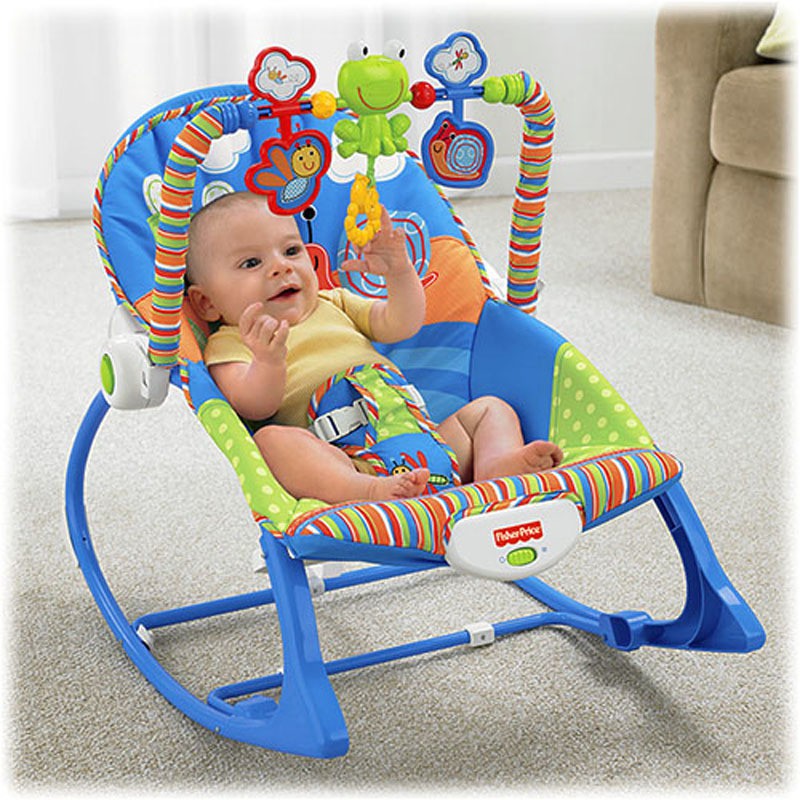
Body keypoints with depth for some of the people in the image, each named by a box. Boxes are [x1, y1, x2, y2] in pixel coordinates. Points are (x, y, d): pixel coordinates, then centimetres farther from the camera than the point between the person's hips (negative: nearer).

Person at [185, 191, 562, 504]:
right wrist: (268, 361, -28)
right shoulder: (228, 343, 11)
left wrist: (399, 273, 3)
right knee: (271, 439, -32)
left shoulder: (333, 305, 30)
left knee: (489, 408, 0)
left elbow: (401, 325, 22)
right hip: (337, 459, -6)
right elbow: (254, 407, -7)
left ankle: (496, 462, -34)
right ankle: (367, 493, -57)